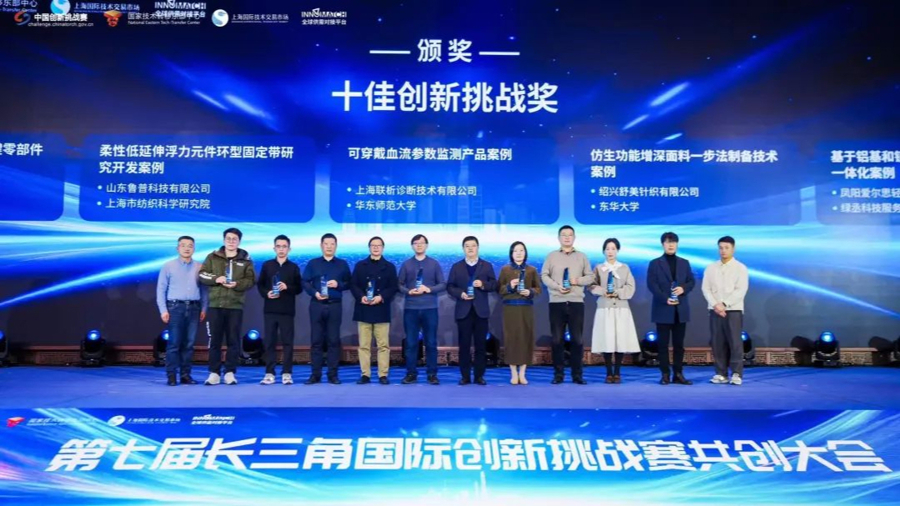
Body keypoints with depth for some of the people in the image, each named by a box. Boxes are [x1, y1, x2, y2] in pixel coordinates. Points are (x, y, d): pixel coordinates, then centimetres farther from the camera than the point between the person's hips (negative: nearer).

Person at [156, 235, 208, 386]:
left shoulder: (199, 267, 9)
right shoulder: (168, 266, 4)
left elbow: (204, 289, 9)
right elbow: (161, 289, 2)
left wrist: (204, 308, 3)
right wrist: (163, 310, -5)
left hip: (194, 308, 2)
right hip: (175, 307, -2)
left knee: (189, 343, 4)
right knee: (174, 343, -4)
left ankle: (186, 375, 10)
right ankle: (171, 376, 1)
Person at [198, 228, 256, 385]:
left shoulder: (245, 260, 7)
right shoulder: (213, 257, 9)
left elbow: (251, 280, 1)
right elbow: (202, 274, 5)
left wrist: (237, 284, -16)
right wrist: (216, 279, -13)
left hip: (235, 306, 0)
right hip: (215, 305, 0)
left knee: (233, 340, 2)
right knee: (215, 340, 2)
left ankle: (230, 372, 9)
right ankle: (214, 373, 8)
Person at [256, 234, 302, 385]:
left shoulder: (294, 267, 7)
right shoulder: (267, 265, 9)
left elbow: (299, 288, 5)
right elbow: (260, 285, 9)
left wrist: (287, 287, -13)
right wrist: (266, 293, -10)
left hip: (287, 310, -1)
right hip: (270, 309, 1)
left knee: (287, 342, -1)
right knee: (269, 342, 1)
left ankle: (287, 373, 5)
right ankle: (269, 373, 7)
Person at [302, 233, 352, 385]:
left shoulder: (342, 264, 9)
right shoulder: (312, 263, 9)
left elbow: (349, 283, 8)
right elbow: (305, 282, 4)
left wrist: (338, 284, -11)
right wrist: (314, 293, -13)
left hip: (334, 306, 0)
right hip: (317, 305, 0)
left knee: (334, 340, 1)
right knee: (316, 340, 2)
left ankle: (333, 374, 6)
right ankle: (315, 374, 8)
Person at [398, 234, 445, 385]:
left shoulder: (434, 264, 6)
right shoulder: (406, 264, 8)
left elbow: (443, 285, 4)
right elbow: (400, 285, 6)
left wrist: (429, 289, -11)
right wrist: (408, 291, -12)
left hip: (430, 308, 0)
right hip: (410, 308, 1)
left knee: (431, 342, 3)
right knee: (410, 342, 3)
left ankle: (432, 374, 9)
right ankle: (411, 373, 11)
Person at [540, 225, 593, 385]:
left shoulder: (582, 256, 11)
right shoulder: (551, 256, 9)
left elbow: (590, 277, 8)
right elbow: (544, 275, 3)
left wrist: (578, 280, -11)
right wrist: (557, 286, -12)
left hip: (576, 302, 0)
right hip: (556, 302, 0)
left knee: (577, 339, 1)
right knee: (557, 339, 2)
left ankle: (577, 374, 9)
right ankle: (558, 374, 10)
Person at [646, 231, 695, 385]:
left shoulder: (684, 263, 15)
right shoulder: (655, 263, 3)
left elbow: (691, 281, 10)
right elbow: (651, 284, -6)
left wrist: (683, 288, -12)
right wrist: (665, 299, -18)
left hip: (681, 309, 3)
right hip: (663, 309, -3)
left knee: (679, 343, 5)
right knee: (663, 343, -1)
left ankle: (678, 374, 11)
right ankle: (665, 374, 5)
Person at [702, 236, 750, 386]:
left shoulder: (740, 268, 1)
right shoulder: (711, 268, 10)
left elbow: (741, 290, -7)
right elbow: (705, 288, 4)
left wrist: (724, 304, -15)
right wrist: (715, 305, -11)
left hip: (734, 310, -3)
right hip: (715, 310, 3)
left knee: (735, 343, -5)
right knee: (718, 343, 3)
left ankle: (737, 374, 0)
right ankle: (721, 374, 8)